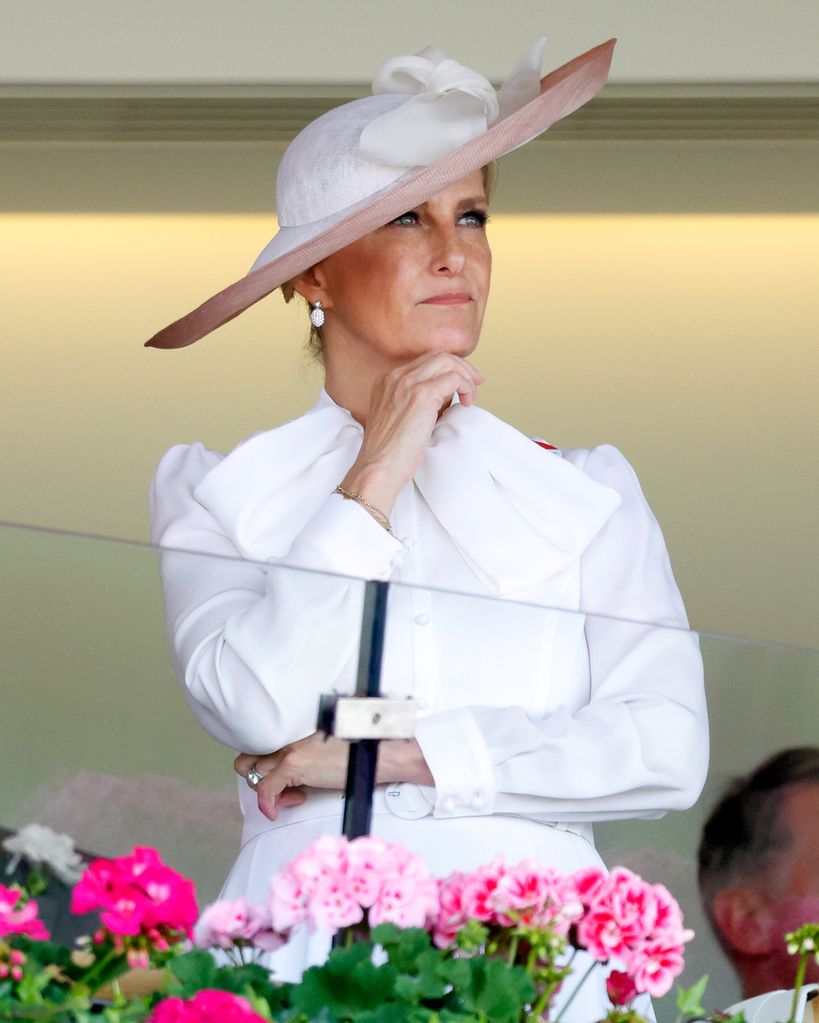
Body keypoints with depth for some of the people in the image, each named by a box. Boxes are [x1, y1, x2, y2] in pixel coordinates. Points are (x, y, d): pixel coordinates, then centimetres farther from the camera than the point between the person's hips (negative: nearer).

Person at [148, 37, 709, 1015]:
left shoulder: (587, 493, 16)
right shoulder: (216, 488, 13)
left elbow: (666, 746, 1)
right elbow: (250, 710, -6)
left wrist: (390, 757, -4)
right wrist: (378, 477, -1)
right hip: (308, 935, -1)